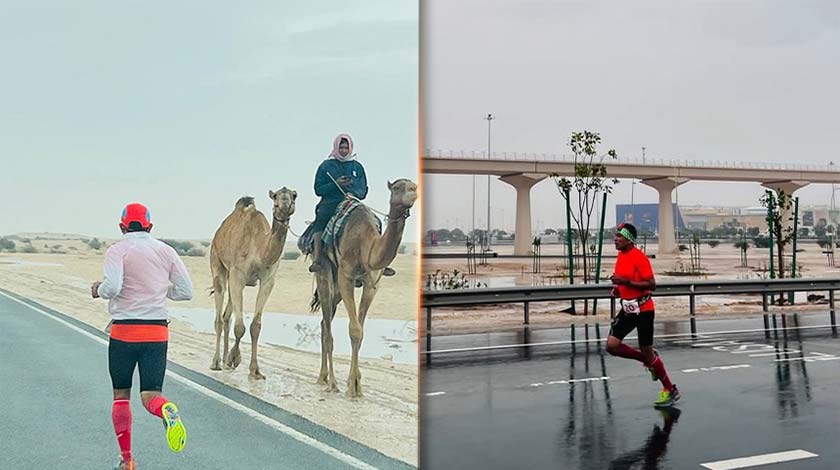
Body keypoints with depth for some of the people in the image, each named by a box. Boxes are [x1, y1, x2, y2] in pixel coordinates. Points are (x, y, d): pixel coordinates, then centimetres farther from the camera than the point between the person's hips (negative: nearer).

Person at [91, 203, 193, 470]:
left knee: (121, 395, 14)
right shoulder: (166, 251, 7)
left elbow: (112, 287, -20)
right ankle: (167, 411, -32)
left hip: (123, 331, -2)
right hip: (157, 332, 2)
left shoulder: (117, 250, -4)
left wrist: (98, 289, 3)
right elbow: (186, 292, 5)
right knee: (150, 395, 3)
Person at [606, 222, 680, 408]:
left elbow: (651, 284, -20)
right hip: (627, 308, 8)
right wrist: (618, 288, 5)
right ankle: (649, 361, 19)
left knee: (646, 351, 0)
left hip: (643, 309, -8)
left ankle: (670, 390, 16)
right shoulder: (621, 256, 8)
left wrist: (626, 282, -26)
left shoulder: (639, 257, -17)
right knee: (612, 345, -3)